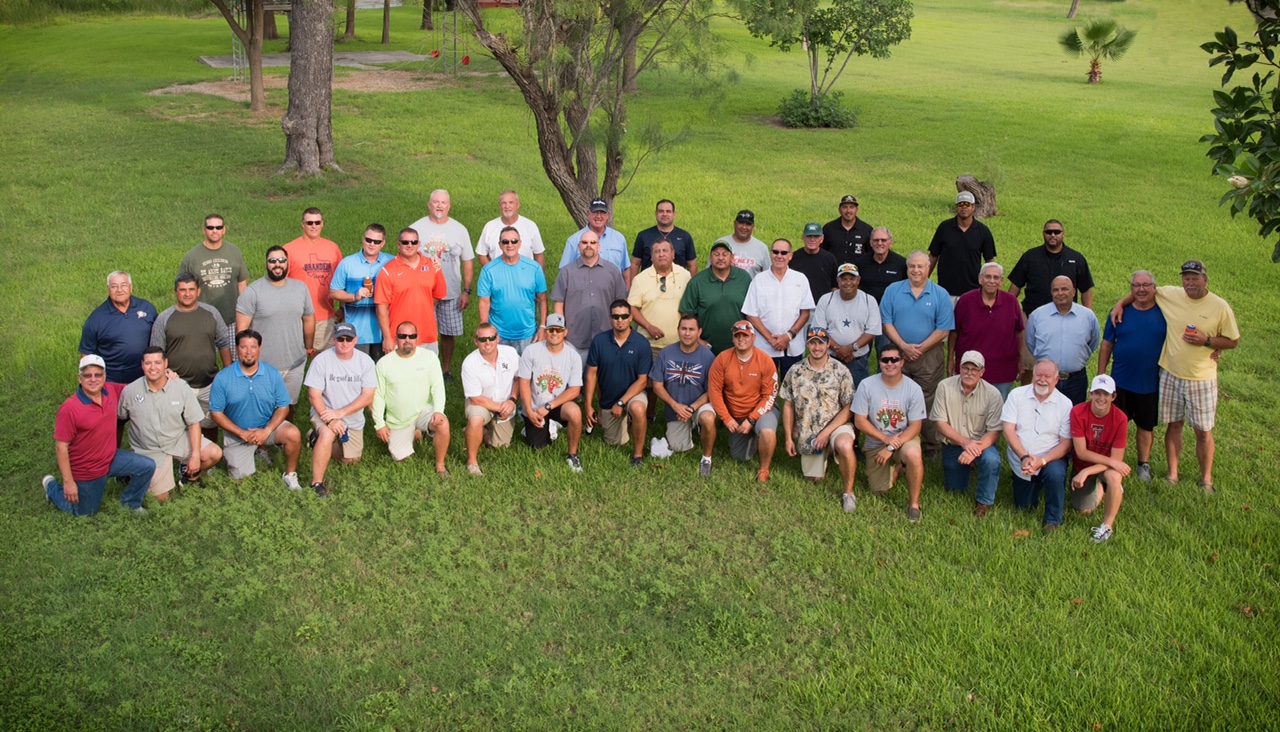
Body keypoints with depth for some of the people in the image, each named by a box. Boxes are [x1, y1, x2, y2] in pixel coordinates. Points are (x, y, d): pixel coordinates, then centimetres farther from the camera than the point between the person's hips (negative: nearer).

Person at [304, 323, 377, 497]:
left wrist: (340, 413, -24)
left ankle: (319, 440, 34)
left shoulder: (365, 361, -11)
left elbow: (368, 397, -14)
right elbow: (314, 395, -16)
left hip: (353, 418, 4)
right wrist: (329, 419, -28)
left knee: (351, 459, 10)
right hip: (324, 412, -4)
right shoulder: (321, 360, -17)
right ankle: (317, 482, -23)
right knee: (327, 434, -35)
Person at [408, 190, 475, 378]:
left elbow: (468, 261, 7)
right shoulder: (416, 228, -1)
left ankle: (446, 369, 24)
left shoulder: (459, 230, 4)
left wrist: (466, 291, 0)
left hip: (451, 293, 1)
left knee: (448, 333, 8)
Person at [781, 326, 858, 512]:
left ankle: (848, 492, -16)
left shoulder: (841, 372, -9)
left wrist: (826, 432, -19)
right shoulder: (795, 372, -1)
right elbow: (788, 406, 5)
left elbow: (847, 408, -10)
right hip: (807, 432, 4)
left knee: (845, 446, -37)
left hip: (836, 425, -3)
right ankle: (825, 452, 42)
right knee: (815, 478, 9)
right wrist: (789, 438, 1)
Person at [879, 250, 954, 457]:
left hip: (929, 357, -1)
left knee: (927, 405, 3)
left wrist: (920, 348, -11)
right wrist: (904, 346, -11)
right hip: (898, 354, 1)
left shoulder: (940, 295, 0)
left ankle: (930, 448, 15)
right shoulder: (893, 291, 4)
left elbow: (943, 330, -5)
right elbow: (886, 323, -1)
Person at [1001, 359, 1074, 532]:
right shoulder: (1017, 395, -4)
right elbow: (1008, 429, -10)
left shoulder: (1065, 404, -7)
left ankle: (1053, 521, -13)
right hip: (1020, 462, 2)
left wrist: (1042, 461, -25)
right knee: (1023, 507, 8)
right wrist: (1024, 457, -22)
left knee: (1056, 474, -35)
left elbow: (1066, 443, -10)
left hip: (1050, 459, -2)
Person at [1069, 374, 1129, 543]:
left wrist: (1086, 472, -28)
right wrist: (1111, 461, -27)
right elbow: (1081, 452, -19)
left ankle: (1107, 525, -14)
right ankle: (1098, 488, 30)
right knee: (1084, 511, -6)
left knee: (1114, 476, -35)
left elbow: (1116, 459, -20)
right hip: (1083, 466, 1)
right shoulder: (1078, 412, -21)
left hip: (1107, 467, -1)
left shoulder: (1120, 419, -22)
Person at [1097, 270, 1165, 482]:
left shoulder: (1164, 313, -3)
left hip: (1151, 384, 0)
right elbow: (1106, 345, 1)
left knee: (1146, 426, 13)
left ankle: (1144, 464, 31)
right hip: (1121, 382, 0)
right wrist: (1100, 375, -2)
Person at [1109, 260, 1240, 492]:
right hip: (1170, 374, 2)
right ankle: (1172, 474, 24)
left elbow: (1233, 341, -2)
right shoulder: (1171, 294, -2)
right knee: (1173, 424, 12)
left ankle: (1206, 479, 20)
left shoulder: (1220, 307, -8)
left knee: (1203, 430, 5)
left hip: (1202, 378, -2)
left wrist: (1206, 340, -17)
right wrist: (1120, 303, 1)